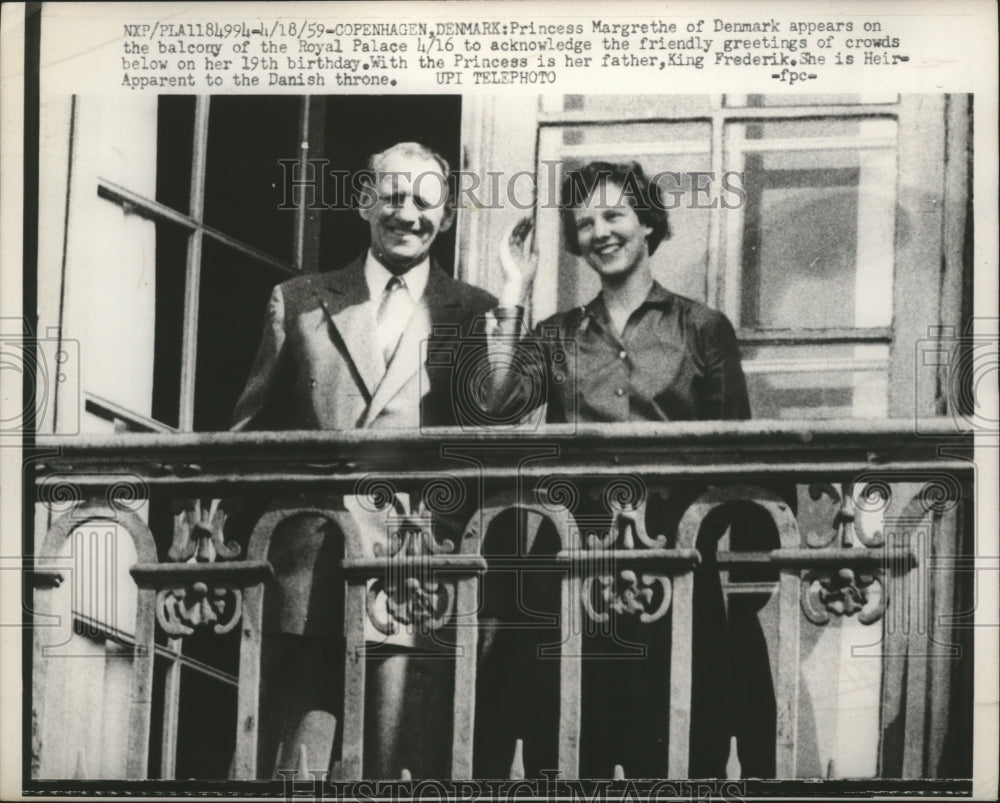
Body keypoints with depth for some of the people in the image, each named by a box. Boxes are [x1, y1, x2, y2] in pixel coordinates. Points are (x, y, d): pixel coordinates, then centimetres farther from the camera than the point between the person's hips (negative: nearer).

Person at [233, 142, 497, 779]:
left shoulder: (475, 315, 10)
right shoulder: (297, 303, 14)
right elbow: (253, 432, 14)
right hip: (305, 579, 1)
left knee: (404, 768, 1)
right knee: (292, 767, 2)